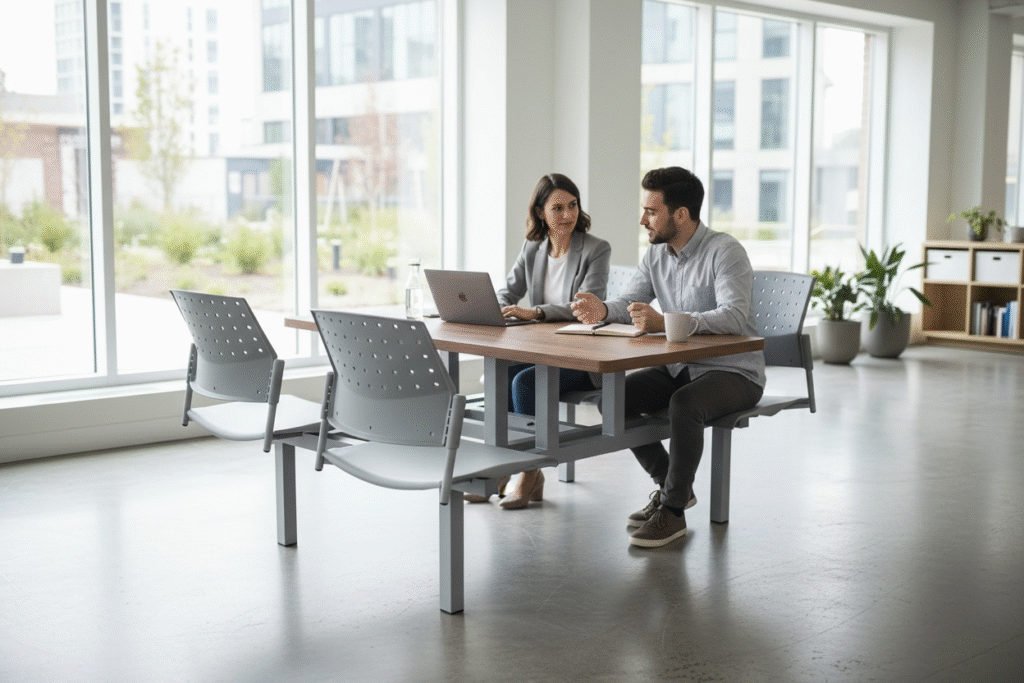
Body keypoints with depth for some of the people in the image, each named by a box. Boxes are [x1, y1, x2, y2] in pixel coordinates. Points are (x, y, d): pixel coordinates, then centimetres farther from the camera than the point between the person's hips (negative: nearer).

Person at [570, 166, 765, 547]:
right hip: (679, 368, 8)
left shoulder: (725, 252, -19)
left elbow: (734, 317, -32)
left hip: (733, 372, -8)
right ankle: (672, 486, 7)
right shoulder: (656, 254, 5)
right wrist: (602, 310, -20)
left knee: (684, 404, -36)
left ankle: (672, 510, -19)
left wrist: (665, 322, -41)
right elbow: (629, 303, 5)